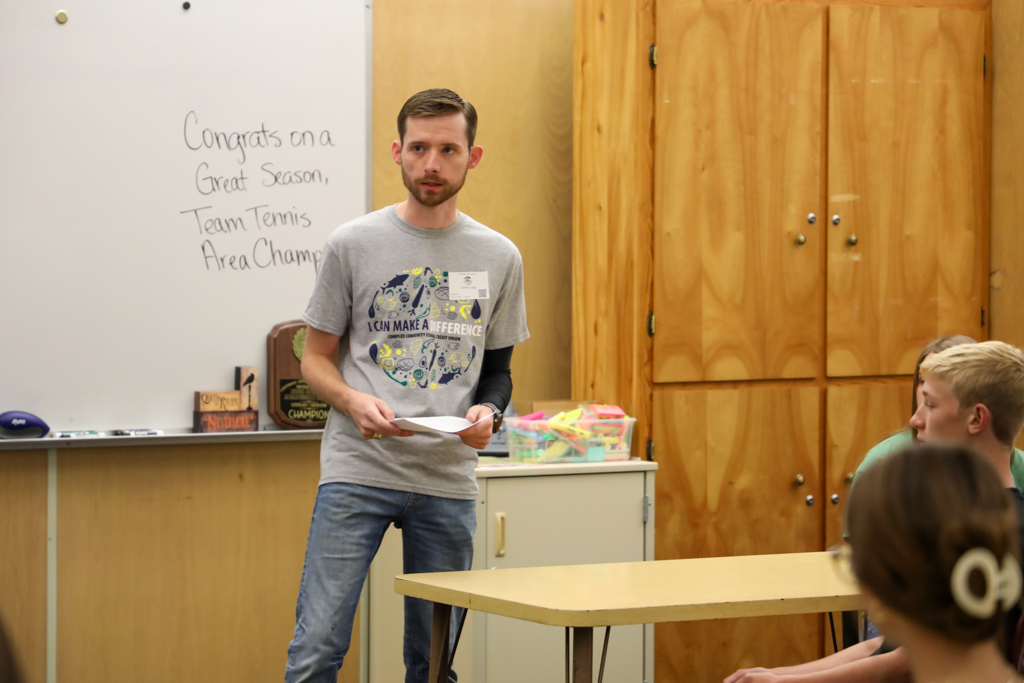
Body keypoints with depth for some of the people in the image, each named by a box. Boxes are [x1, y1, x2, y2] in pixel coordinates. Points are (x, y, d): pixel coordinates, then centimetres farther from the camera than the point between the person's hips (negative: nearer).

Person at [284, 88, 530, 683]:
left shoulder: (499, 258, 9)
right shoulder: (353, 244, 1)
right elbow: (316, 358, 6)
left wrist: (488, 410, -6)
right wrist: (354, 401, -15)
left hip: (449, 479, 3)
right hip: (358, 470, -3)